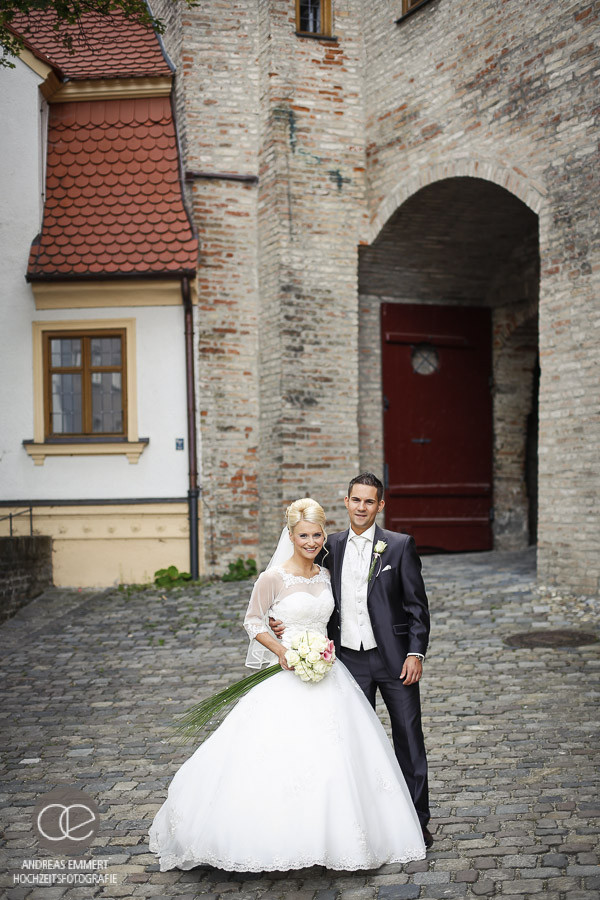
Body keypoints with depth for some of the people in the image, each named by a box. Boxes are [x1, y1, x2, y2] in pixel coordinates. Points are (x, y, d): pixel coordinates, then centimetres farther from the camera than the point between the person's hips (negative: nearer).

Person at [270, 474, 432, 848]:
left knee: (409, 739, 5)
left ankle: (417, 820, 16)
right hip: (349, 660, 3)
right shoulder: (332, 547, 6)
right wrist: (287, 625, -3)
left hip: (393, 659, -3)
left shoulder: (401, 545, -3)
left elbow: (417, 604, -3)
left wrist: (416, 653, -10)